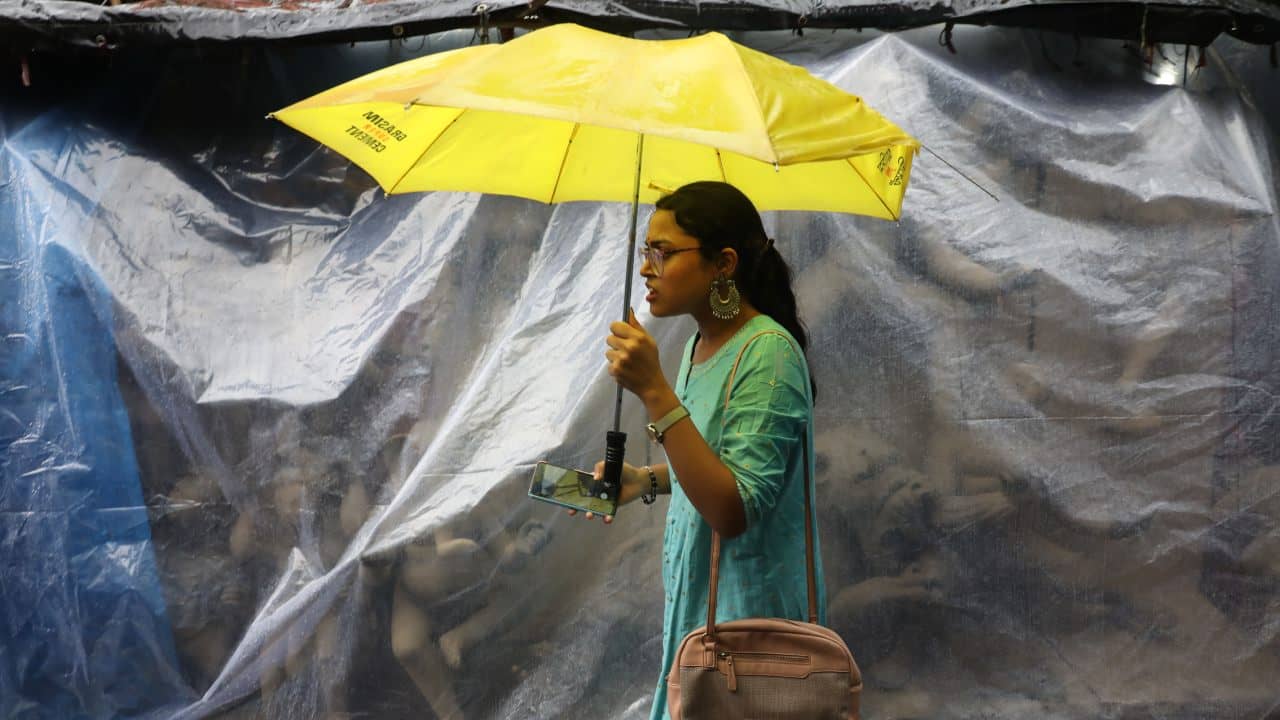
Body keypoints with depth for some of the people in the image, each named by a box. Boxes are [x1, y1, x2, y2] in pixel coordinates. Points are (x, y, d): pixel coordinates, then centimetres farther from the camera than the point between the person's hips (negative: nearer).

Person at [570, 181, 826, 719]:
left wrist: (655, 392, -32)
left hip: (750, 611, -9)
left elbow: (733, 511, -29)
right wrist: (647, 480, 2)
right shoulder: (701, 346, 5)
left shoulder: (766, 354, -22)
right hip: (696, 600, 9)